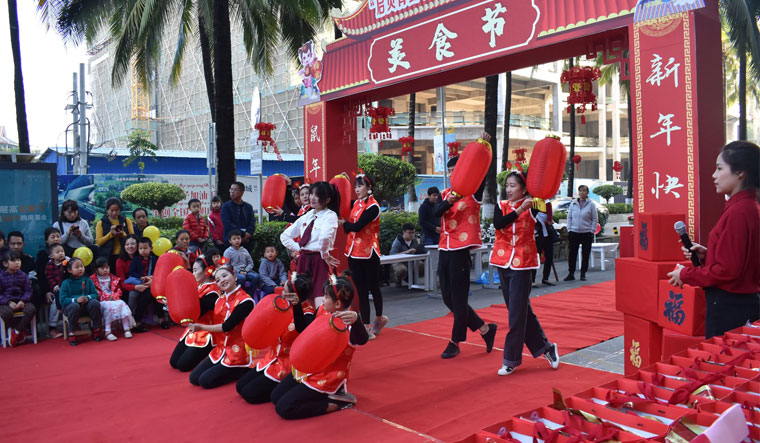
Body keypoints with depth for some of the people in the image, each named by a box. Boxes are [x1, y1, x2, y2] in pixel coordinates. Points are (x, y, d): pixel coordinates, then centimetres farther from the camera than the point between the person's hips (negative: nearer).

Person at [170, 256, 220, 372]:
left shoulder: (212, 291, -20)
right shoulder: (198, 286, 7)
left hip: (205, 334, -9)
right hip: (193, 330, 9)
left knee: (183, 365, -10)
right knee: (173, 362, 8)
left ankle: (211, 350, 8)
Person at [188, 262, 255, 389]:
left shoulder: (245, 301, -17)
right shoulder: (220, 299, 7)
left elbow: (227, 326, -19)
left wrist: (201, 327, -15)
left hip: (237, 353, -8)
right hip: (221, 349, 8)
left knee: (206, 381, -12)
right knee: (194, 378, 5)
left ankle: (242, 371, 4)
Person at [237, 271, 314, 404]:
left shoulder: (307, 314, -21)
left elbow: (302, 329, -46)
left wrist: (296, 305, -58)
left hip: (288, 365, -9)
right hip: (273, 359, 9)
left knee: (250, 393, -10)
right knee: (240, 386, 12)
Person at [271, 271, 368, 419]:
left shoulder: (348, 325, -26)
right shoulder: (322, 311, -2)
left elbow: (362, 340, -48)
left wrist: (356, 319, -68)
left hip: (327, 379, -9)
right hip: (308, 368, 9)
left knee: (283, 408, -13)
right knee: (275, 396, 15)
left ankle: (334, 403, -4)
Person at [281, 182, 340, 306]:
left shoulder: (330, 215, -8)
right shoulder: (306, 216, 13)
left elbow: (325, 237, -29)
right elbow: (284, 236, 17)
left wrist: (325, 255, -16)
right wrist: (298, 249, 7)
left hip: (319, 262, -7)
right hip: (303, 261, 7)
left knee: (320, 304, -14)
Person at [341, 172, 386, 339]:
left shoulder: (373, 206, -11)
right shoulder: (356, 204, 11)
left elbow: (357, 226, -18)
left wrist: (343, 222, -4)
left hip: (369, 253, -6)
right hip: (354, 253, 6)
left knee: (373, 287, 9)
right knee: (361, 290, 6)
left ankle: (379, 318, 31)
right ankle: (366, 327, 11)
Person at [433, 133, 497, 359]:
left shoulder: (473, 193, -3)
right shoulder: (445, 193, 12)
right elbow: (435, 212, -6)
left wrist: (485, 147, -32)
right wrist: (448, 201, -26)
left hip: (461, 249, -7)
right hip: (444, 249, 7)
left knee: (458, 298, -1)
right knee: (448, 298, 11)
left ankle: (455, 342, 15)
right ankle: (484, 328, 26)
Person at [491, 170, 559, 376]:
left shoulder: (531, 207, -3)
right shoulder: (501, 206, 5)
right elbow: (498, 224, -14)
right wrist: (519, 211, -22)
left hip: (522, 263, -5)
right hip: (504, 262, 5)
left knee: (517, 312, -3)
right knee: (520, 310, 12)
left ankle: (511, 360, 8)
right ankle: (544, 347, 28)